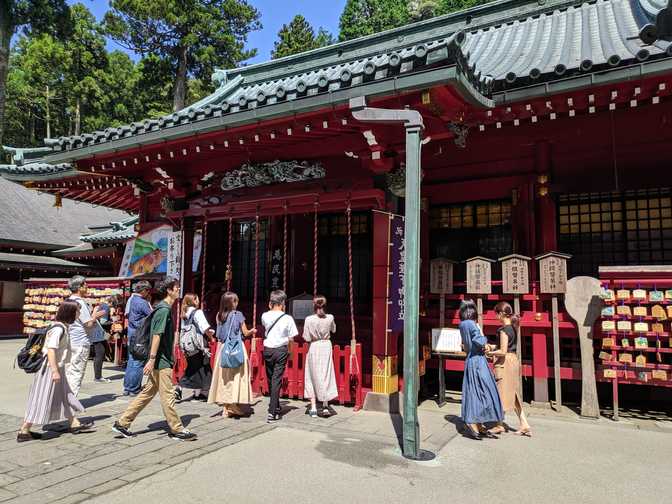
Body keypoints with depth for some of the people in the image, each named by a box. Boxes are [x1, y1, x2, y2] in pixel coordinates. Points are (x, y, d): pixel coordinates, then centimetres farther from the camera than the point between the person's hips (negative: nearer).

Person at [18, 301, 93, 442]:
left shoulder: (63, 327, 9)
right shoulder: (58, 328, -21)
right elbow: (50, 349, -25)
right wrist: (55, 371, -26)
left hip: (57, 368, 11)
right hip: (51, 368, -11)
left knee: (64, 396, 16)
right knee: (41, 401, -1)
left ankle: (74, 423, 25)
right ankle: (24, 432, 9)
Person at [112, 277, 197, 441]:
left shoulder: (166, 308, 15)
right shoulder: (164, 310, -16)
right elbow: (157, 335, -21)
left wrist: (171, 358, 25)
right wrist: (152, 359, -23)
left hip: (163, 359, 10)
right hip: (161, 361, -10)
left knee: (147, 393, 15)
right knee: (168, 396, 0)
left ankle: (122, 423, 21)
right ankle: (177, 430, 9)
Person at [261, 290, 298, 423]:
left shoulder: (265, 316, -3)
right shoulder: (287, 318, -10)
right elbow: (291, 338, -6)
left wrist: (271, 309, 14)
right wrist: (290, 351, 9)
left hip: (268, 349, 3)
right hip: (281, 350, -3)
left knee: (270, 379, 17)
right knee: (277, 380, 0)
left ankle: (276, 406, 32)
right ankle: (272, 412, -4)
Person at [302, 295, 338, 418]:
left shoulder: (309, 319, -15)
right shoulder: (330, 317, -6)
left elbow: (307, 338, -10)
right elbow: (333, 330, 14)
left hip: (314, 348, -2)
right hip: (326, 347, 2)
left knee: (313, 376, 9)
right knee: (326, 375, 12)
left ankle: (313, 408, 11)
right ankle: (325, 406, 14)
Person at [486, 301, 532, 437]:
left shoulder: (504, 329, -18)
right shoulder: (513, 327, 9)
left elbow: (503, 351, -22)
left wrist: (490, 353, -7)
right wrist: (491, 346, 13)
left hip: (505, 363, -9)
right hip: (514, 361, 9)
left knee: (501, 394, 5)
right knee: (513, 395, 15)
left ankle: (500, 425, 16)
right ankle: (524, 425, 15)